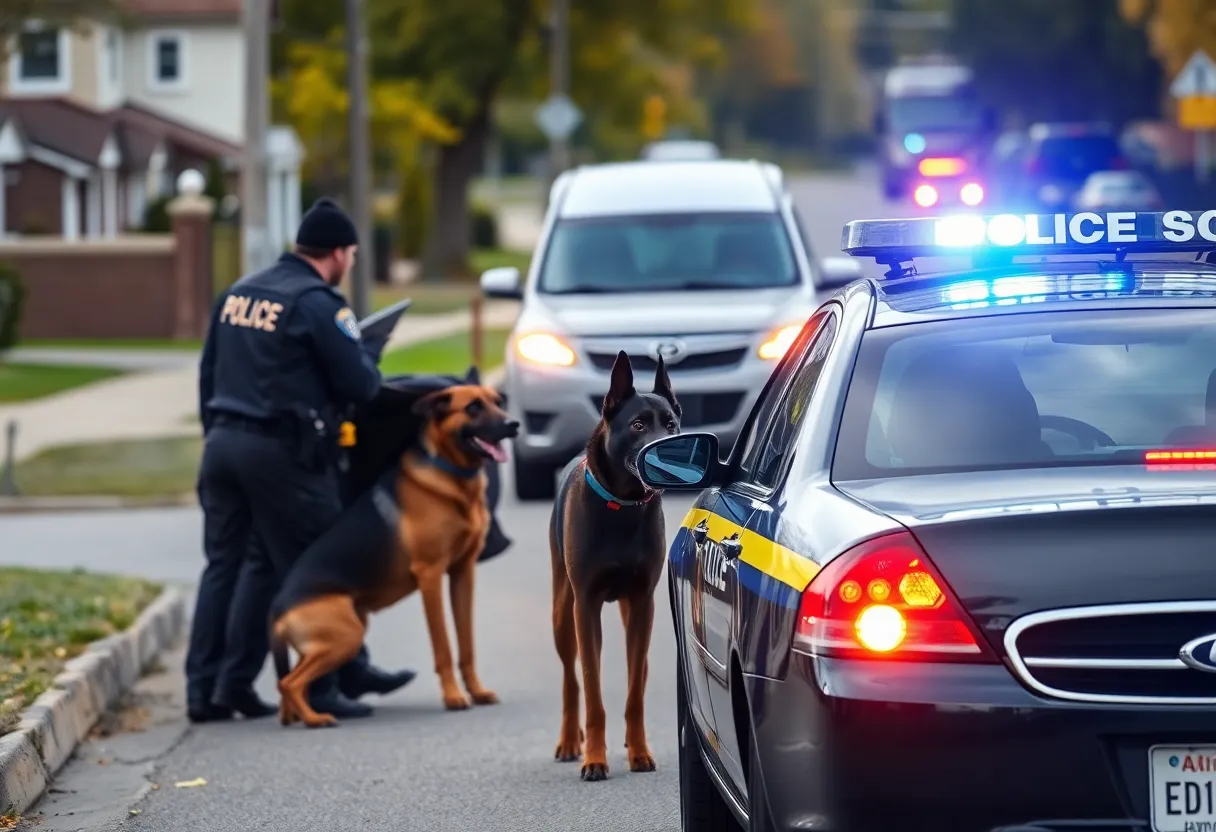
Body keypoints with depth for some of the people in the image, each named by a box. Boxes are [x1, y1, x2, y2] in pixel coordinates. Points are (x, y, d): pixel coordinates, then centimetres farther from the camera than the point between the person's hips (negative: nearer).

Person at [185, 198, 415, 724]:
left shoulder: (238, 293, 13)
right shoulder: (317, 303, -10)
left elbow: (208, 374, 18)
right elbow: (360, 385, -11)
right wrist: (365, 359, 10)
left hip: (222, 443, 7)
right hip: (280, 452, -7)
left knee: (224, 565, 11)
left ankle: (206, 690, 11)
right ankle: (323, 688, 3)